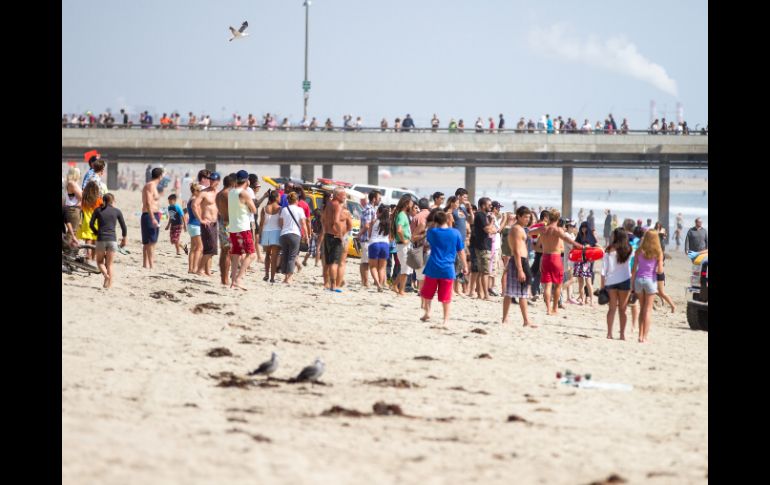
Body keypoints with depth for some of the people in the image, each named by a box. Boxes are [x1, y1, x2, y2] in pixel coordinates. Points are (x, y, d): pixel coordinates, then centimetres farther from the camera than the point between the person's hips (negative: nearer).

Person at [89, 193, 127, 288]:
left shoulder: (98, 210, 5)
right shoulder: (117, 211, 4)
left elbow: (91, 224, 0)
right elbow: (123, 227, 5)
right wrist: (124, 239, 20)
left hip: (101, 239, 0)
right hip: (112, 239, 0)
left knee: (100, 261, 16)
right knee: (109, 264, 8)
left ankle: (105, 274, -12)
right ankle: (109, 284, -1)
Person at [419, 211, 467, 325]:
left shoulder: (432, 232, -3)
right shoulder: (455, 233, -2)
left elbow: (427, 238, 22)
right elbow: (460, 251, 5)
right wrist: (464, 266, 15)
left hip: (433, 268, 0)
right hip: (448, 270, 0)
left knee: (427, 293, 18)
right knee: (445, 297, 5)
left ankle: (427, 312, 12)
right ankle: (446, 319, 5)